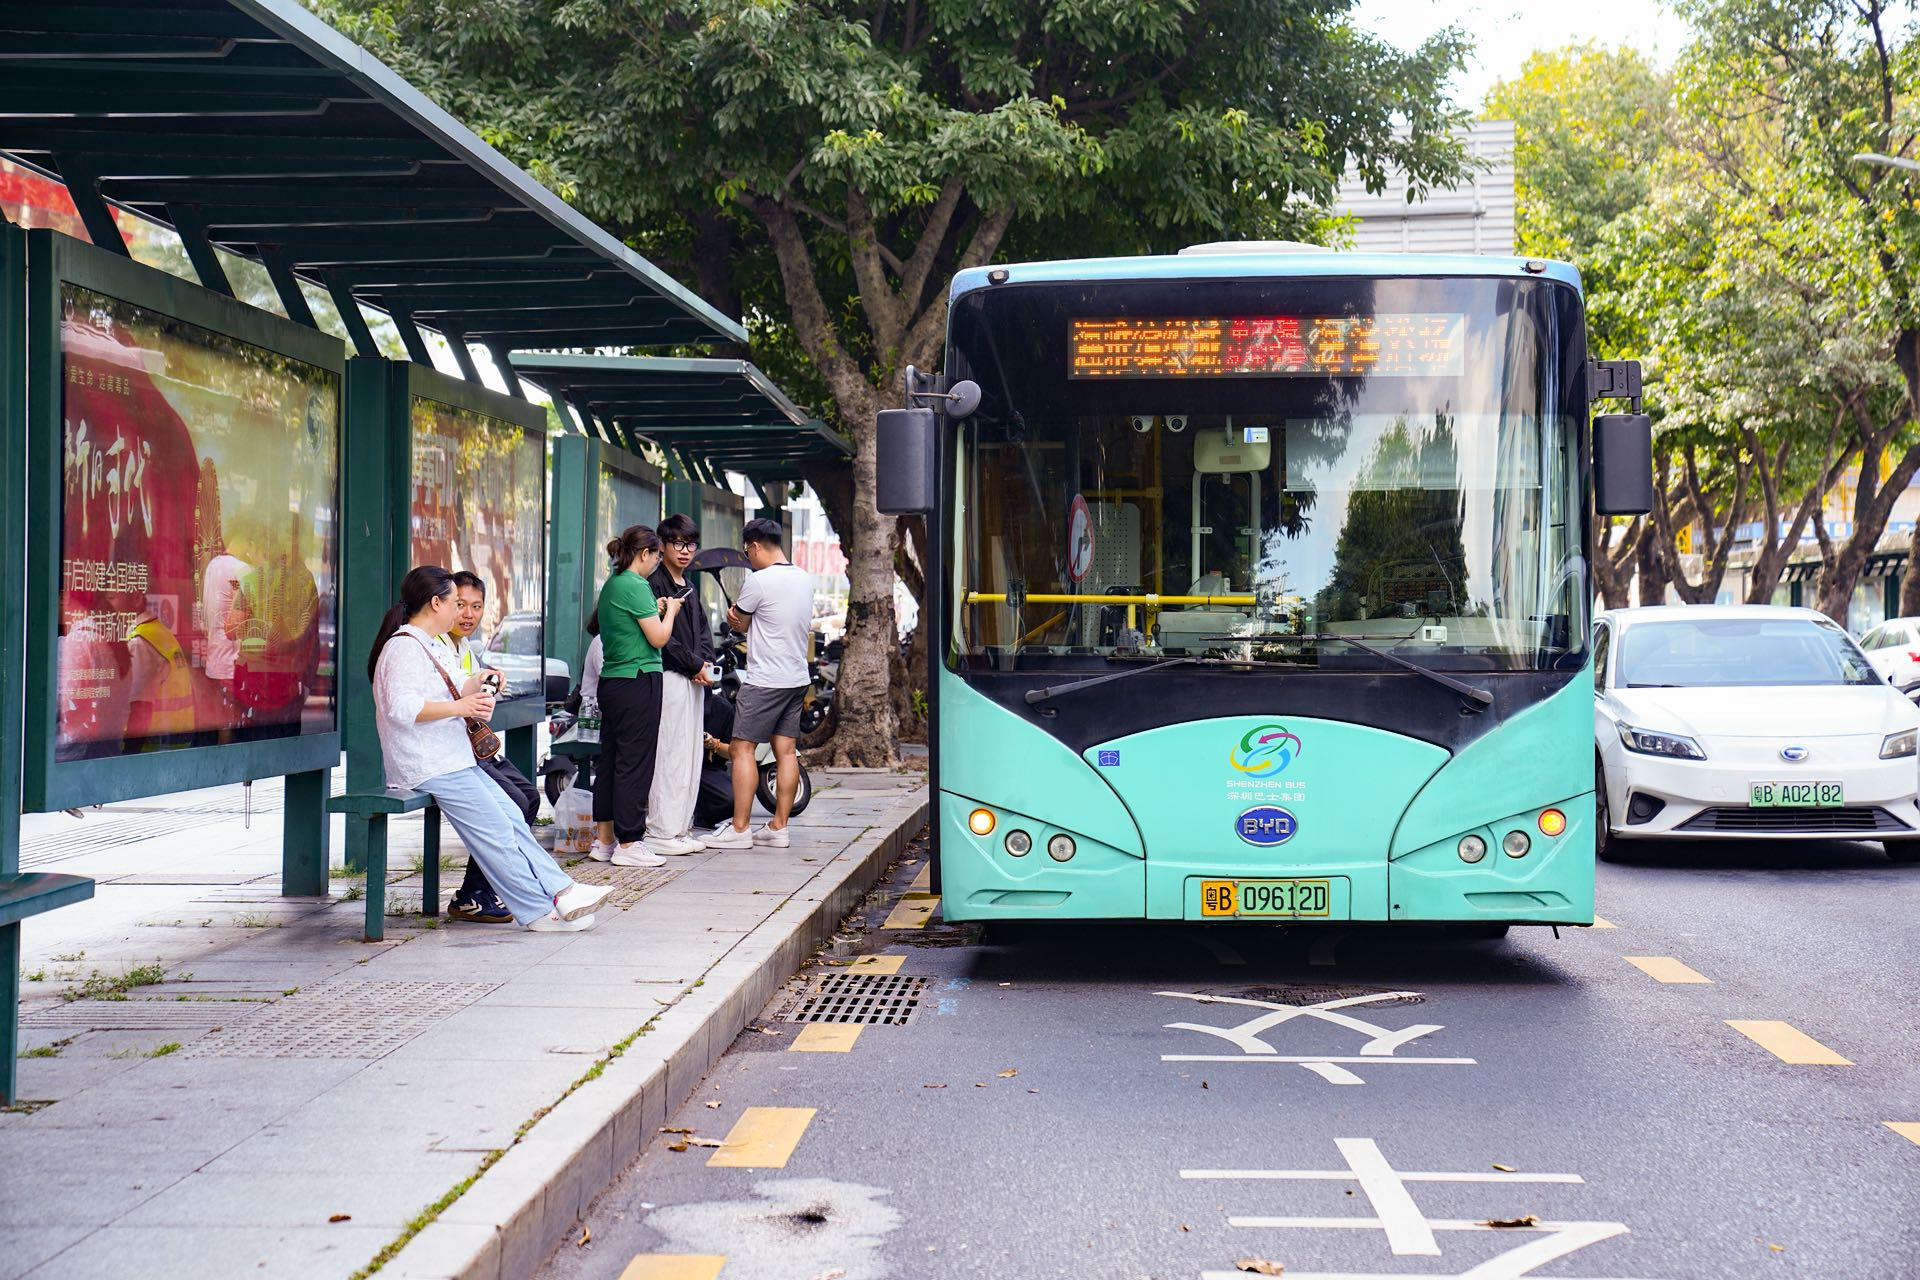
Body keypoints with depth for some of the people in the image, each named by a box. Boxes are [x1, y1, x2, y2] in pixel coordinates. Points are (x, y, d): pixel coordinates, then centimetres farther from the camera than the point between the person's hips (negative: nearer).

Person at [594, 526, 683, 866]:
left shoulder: (611, 584, 14)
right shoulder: (635, 586, -14)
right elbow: (659, 638, -14)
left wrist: (656, 611, 16)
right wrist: (669, 611, 3)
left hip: (611, 682, 10)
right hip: (638, 682, -10)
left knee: (610, 759, 13)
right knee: (635, 763, -5)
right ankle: (628, 844, -4)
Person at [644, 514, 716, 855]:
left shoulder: (688, 587, 20)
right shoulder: (654, 583, -9)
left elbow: (702, 628, 22)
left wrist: (704, 660, 3)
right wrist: (694, 664, -12)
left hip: (693, 680, 9)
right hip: (669, 677, -9)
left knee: (690, 757, 11)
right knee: (669, 755, -10)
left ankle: (680, 828, 16)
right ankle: (661, 832, -7)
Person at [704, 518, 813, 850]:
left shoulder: (759, 580, -14)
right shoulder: (804, 577, 10)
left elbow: (738, 624, -3)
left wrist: (734, 616, 20)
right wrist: (741, 616, 8)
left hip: (764, 681, -8)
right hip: (797, 678, 8)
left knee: (742, 748, -3)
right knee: (786, 751, 8)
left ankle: (739, 829, -5)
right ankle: (778, 827, 10)